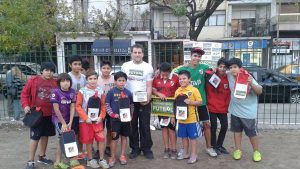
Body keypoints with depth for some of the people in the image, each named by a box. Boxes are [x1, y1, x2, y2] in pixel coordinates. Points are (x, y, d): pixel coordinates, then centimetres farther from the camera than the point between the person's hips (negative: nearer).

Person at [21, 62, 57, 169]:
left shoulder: (55, 82, 0)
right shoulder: (33, 80, -7)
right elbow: (24, 93, -1)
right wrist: (25, 105, -13)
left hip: (49, 114, 4)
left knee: (45, 135, 15)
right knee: (35, 137, 0)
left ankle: (42, 157, 32)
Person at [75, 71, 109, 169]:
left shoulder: (100, 91, 1)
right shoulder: (82, 91, -8)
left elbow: (103, 105, 6)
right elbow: (78, 106, -7)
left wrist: (101, 117, -6)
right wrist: (86, 118, -13)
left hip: (98, 120, 2)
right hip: (86, 120, -2)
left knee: (101, 139, 1)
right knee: (88, 141, 7)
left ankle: (102, 159, 17)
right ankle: (90, 160, 24)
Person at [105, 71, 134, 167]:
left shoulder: (128, 93, 2)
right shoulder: (111, 92, -6)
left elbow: (131, 105, 10)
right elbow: (106, 104, -4)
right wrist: (113, 114, -12)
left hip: (126, 119, 3)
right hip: (115, 119, -3)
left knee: (124, 137, 12)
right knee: (114, 138, 4)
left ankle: (122, 155, 25)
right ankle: (112, 157, 18)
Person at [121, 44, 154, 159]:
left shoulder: (148, 67, 0)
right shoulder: (125, 66, 4)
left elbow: (149, 86, -2)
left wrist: (147, 99, -18)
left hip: (144, 101, -1)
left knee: (145, 126, 4)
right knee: (132, 126, 9)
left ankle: (146, 148, 17)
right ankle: (135, 148, 22)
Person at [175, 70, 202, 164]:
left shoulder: (194, 90, -10)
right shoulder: (177, 91, 5)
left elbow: (200, 102, -9)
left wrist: (190, 102, -23)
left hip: (192, 118, -5)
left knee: (192, 137, 5)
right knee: (184, 136, 16)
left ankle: (193, 155, 16)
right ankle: (185, 153, 31)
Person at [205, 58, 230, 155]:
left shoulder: (228, 78, -2)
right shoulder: (210, 76, -10)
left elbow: (228, 93, 5)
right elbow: (206, 91, -4)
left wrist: (227, 105, 6)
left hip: (223, 108, 4)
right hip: (212, 107, -3)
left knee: (225, 126, 7)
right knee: (213, 127, 2)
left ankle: (219, 145, 27)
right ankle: (213, 146, 19)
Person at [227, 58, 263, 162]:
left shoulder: (248, 78, -16)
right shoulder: (229, 76, -5)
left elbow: (260, 91, -18)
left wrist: (251, 84, -35)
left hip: (248, 111, -4)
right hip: (235, 110, 4)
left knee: (251, 133, 6)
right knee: (237, 130, 15)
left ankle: (256, 151, 24)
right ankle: (238, 150, 28)